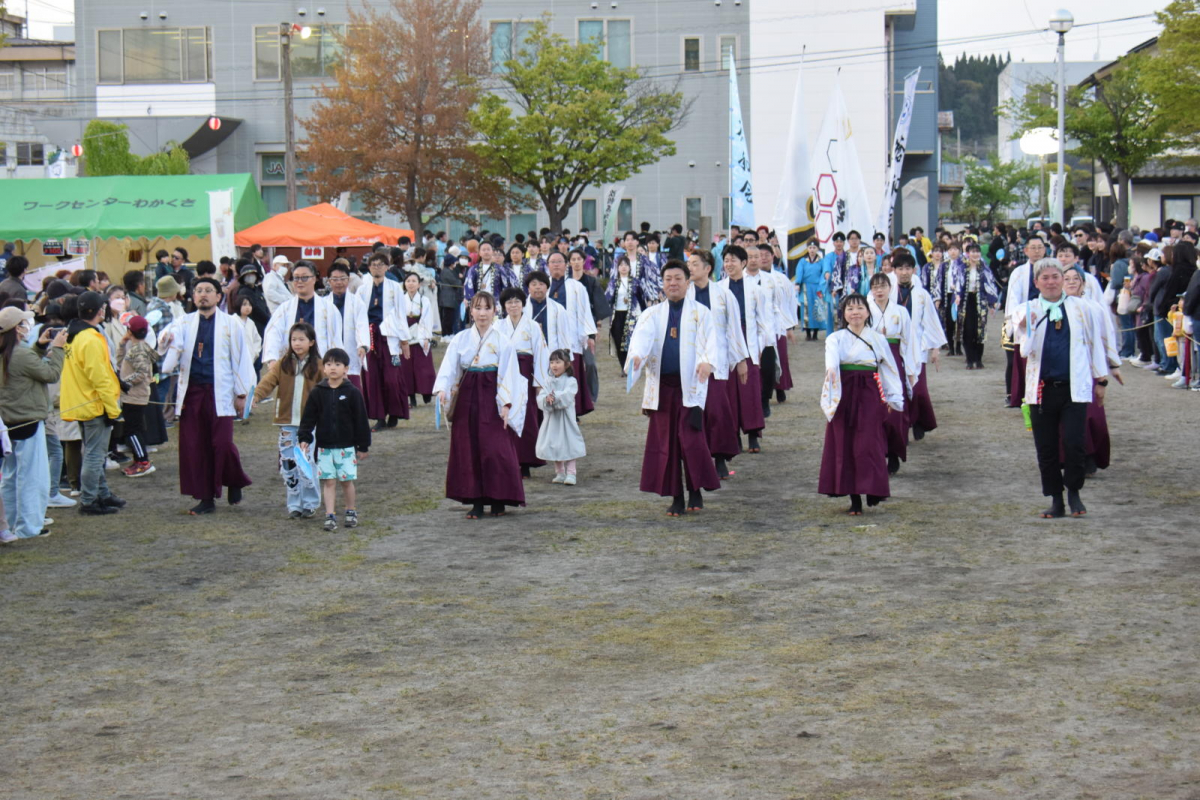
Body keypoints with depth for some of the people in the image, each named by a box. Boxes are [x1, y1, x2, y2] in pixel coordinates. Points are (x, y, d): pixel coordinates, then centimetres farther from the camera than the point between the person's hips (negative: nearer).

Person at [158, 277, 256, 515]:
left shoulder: (231, 324, 5)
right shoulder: (185, 323, 11)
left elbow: (240, 359, 6)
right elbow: (173, 341, -7)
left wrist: (241, 393, 3)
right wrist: (165, 343, -31)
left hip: (219, 392, -3)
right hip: (191, 391, 3)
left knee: (222, 444, -11)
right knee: (193, 446, 2)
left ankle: (235, 482, 18)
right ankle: (206, 498, 11)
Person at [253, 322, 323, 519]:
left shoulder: (318, 365, 0)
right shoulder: (282, 364, 5)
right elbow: (269, 381, -8)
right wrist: (256, 395, -26)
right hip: (287, 423, 2)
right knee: (288, 465, 4)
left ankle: (310, 504, 11)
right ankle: (294, 505, 14)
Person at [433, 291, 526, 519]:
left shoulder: (502, 342, 0)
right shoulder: (460, 340, 6)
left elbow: (508, 375, -2)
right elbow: (449, 367, -2)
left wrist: (506, 404, -11)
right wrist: (442, 388, -21)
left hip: (492, 398, -3)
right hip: (467, 396, 3)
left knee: (496, 449, -8)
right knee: (468, 449, 1)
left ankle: (498, 500, 5)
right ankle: (476, 502, 9)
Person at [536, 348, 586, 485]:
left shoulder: (571, 381, -5)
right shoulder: (548, 381, 6)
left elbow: (567, 397, -20)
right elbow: (540, 398, -5)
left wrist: (555, 398, -31)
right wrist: (547, 399, -26)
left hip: (566, 418, -4)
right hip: (551, 418, 4)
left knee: (569, 445, -5)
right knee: (553, 445, 9)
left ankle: (570, 473, 0)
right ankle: (559, 473, 21)